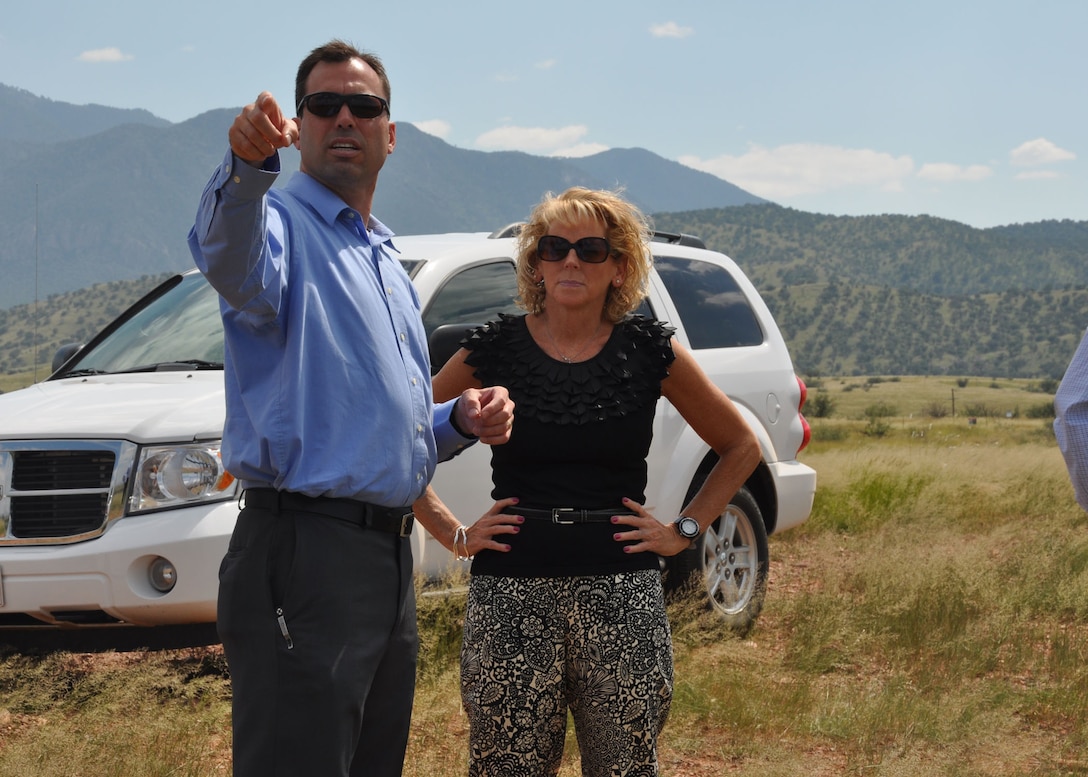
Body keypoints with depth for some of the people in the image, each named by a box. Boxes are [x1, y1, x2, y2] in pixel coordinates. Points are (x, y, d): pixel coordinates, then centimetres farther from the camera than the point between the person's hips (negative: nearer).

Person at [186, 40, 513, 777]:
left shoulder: (389, 265, 22)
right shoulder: (280, 223, -5)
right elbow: (233, 263, -33)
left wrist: (459, 421, 9)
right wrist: (247, 167, -53)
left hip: (390, 557, 9)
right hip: (305, 552, -9)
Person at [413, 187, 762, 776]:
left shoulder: (650, 351, 4)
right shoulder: (495, 350, 3)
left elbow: (741, 448, 16)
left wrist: (684, 531, 7)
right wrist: (454, 533, 3)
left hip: (621, 594, 0)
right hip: (512, 591, 0)